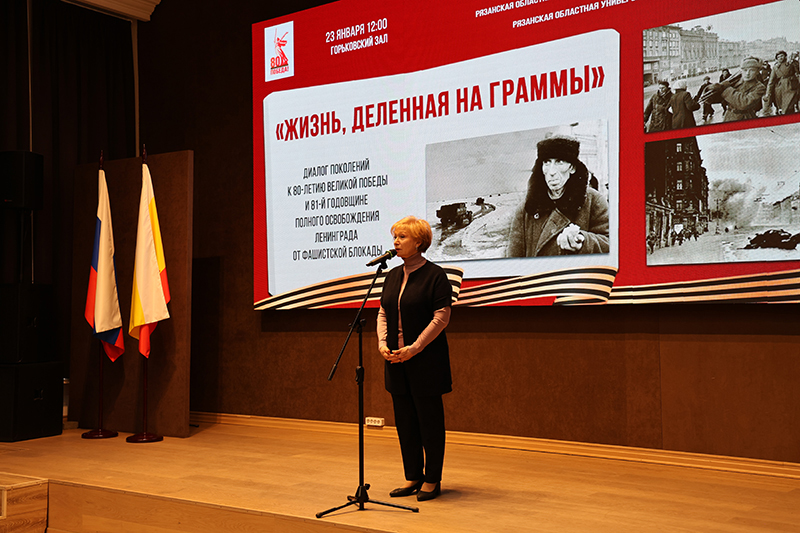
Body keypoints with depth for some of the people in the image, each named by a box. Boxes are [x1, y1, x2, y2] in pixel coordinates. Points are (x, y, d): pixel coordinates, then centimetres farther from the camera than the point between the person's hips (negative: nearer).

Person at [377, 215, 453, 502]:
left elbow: (441, 317, -13)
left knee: (429, 421, 2)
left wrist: (414, 348, -17)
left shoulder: (435, 275, -8)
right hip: (396, 360, 7)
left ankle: (432, 480, 13)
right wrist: (383, 344, -2)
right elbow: (383, 313, 15)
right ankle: (413, 477, 21)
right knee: (404, 421, 11)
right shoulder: (393, 276, 13)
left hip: (426, 360, -7)